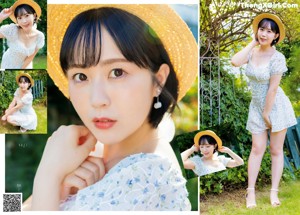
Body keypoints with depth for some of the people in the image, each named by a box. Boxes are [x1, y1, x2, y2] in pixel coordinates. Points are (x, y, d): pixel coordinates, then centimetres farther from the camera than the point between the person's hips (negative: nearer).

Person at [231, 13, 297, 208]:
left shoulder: (277, 58, -19)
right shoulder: (252, 52, -2)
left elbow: (272, 89, -17)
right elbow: (235, 62, -22)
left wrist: (266, 114, -13)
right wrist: (253, 43, -13)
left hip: (276, 106, -4)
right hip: (257, 106, 4)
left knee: (276, 150, 6)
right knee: (257, 149, 4)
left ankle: (274, 192, 13)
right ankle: (251, 191, 7)